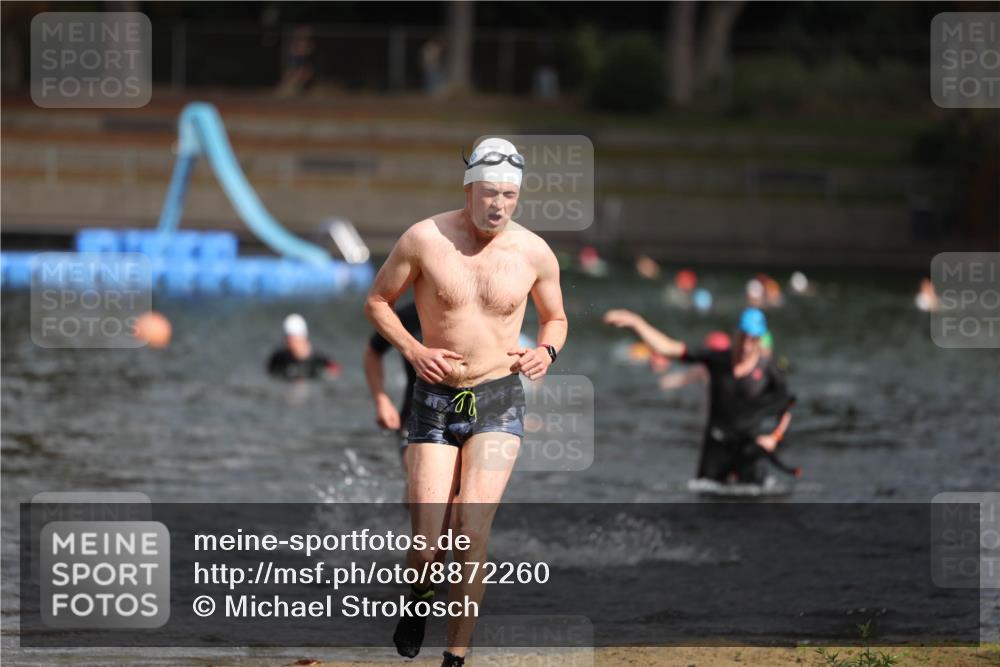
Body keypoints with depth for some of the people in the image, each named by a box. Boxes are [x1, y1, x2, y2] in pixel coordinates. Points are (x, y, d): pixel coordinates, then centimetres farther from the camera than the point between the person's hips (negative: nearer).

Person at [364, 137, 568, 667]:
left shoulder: (534, 253, -2)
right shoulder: (424, 239, -7)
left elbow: (555, 318, 16)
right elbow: (377, 301, 5)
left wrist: (546, 352, -6)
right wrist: (412, 349, -11)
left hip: (498, 403, 0)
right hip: (435, 402, 0)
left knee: (471, 532, -16)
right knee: (426, 548, -6)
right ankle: (422, 594, 32)